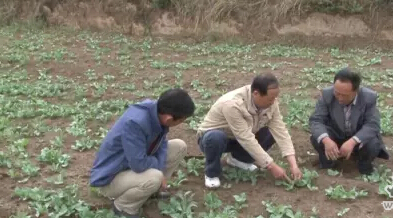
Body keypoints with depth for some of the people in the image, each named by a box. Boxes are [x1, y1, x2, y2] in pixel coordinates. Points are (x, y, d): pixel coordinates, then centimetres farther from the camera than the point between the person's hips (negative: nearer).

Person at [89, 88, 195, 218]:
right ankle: (123, 206, -6)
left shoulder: (157, 110, -14)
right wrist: (158, 164, -13)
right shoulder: (134, 122, -38)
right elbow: (139, 164, -34)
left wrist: (161, 171, -13)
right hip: (110, 177, -8)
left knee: (179, 147, 0)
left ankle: (153, 188, 13)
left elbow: (161, 142, 1)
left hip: (134, 163, 8)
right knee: (153, 178, -35)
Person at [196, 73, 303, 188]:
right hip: (212, 136, -6)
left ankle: (238, 158, 8)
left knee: (272, 133, -16)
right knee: (216, 137, -41)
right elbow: (247, 140, -36)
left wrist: (293, 165, -28)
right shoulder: (233, 105, -37)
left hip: (241, 138, 6)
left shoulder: (270, 102, -18)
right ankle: (211, 173, -10)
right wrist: (272, 166, -34)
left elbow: (280, 131, -19)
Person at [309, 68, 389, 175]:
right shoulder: (327, 94, -22)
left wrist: (352, 141, -45)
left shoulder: (369, 97, -25)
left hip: (360, 138, -1)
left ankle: (364, 163, 3)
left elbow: (372, 125, -28)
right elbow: (315, 120, -23)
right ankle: (328, 158, 4)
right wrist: (326, 140, -44)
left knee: (372, 145, -32)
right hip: (336, 137, 1)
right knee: (316, 138, -28)